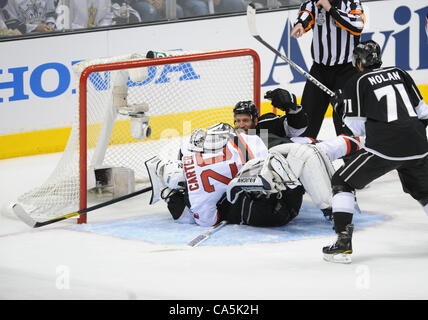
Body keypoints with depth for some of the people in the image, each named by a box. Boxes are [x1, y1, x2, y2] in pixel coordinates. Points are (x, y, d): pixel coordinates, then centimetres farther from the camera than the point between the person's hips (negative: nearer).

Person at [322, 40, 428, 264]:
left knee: (342, 183, 8)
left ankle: (343, 241, -3)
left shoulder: (356, 82, 4)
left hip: (384, 147, -5)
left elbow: (356, 128, 2)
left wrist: (341, 108, 19)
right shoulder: (399, 73, 17)